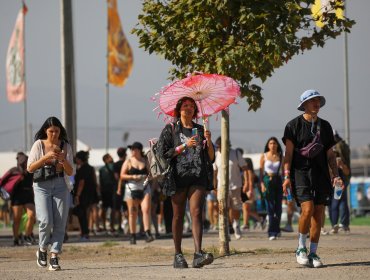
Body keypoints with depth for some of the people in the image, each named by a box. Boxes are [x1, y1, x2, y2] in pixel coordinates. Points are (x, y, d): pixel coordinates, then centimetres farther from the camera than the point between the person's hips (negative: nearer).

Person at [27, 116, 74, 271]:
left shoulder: (66, 146, 6)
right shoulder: (39, 144, 1)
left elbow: (70, 172, 6)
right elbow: (30, 168, -4)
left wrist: (64, 160, -13)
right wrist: (46, 157, -16)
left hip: (60, 186, 2)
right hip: (42, 186, -2)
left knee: (60, 223, -7)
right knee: (46, 221, -16)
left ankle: (54, 257, -3)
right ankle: (42, 250, 9)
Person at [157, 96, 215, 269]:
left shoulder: (200, 130, 17)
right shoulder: (170, 129, 9)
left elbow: (211, 158, 14)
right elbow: (163, 153, -2)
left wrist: (208, 142, -4)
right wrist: (184, 146, -10)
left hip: (198, 176, 1)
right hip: (178, 176, -1)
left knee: (196, 213, -13)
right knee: (178, 216, 3)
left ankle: (198, 254, -24)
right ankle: (178, 255, 11)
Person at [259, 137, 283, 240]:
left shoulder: (280, 156, 7)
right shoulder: (264, 156, 3)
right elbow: (261, 171, 1)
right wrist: (262, 184, -10)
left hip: (278, 181, 2)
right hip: (267, 181, -2)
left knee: (278, 206, 4)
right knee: (270, 207, -5)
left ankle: (276, 229, 21)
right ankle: (272, 232, -7)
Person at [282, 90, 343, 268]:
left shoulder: (325, 126, 15)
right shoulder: (294, 125, 2)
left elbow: (330, 154, 17)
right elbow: (288, 153, -1)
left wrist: (336, 175, 5)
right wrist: (287, 176, -10)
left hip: (321, 175, 4)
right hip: (301, 172, -4)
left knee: (318, 214, 1)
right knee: (308, 208, -19)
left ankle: (313, 253, 9)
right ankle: (301, 248, -2)